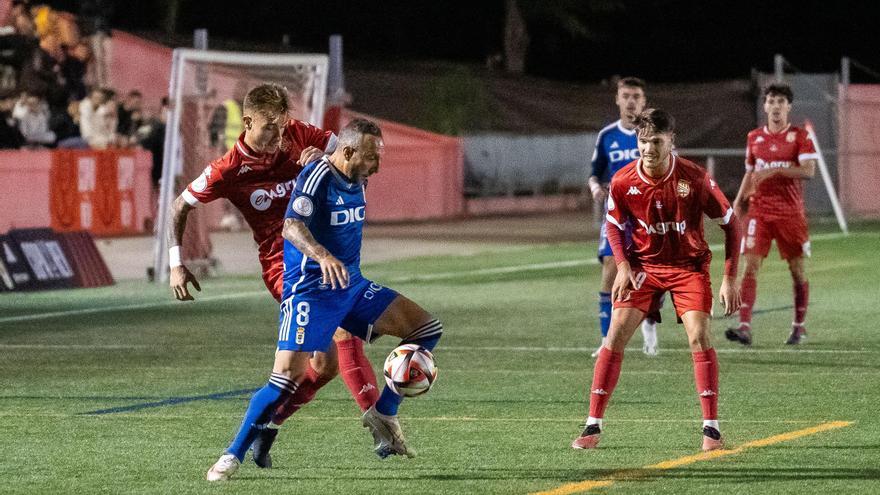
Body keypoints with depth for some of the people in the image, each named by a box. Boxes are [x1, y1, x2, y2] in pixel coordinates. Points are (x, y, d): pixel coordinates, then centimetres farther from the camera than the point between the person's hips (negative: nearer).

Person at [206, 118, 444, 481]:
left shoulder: (357, 181, 8)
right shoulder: (316, 176, -17)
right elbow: (292, 227, -33)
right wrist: (322, 256, -48)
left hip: (351, 286, 8)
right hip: (310, 291, -8)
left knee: (428, 329, 2)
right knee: (288, 377, -19)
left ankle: (383, 415, 8)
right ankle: (233, 455, -5)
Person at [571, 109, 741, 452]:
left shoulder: (694, 178, -18)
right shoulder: (623, 182, -12)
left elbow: (730, 223, -8)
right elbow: (614, 226, 7)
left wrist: (729, 278, -11)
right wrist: (623, 265, -9)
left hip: (689, 265, -2)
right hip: (643, 265, 2)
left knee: (699, 336, -18)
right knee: (615, 335, -10)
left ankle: (711, 427, -9)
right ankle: (593, 426, -5)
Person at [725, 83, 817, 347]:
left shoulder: (800, 137, -2)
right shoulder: (754, 137, 10)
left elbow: (808, 171, -14)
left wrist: (775, 170, -24)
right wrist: (739, 199, 5)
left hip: (791, 213, -2)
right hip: (759, 211, 2)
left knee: (797, 270, 5)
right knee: (750, 265, -11)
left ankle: (799, 326, 21)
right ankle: (744, 327, -18)